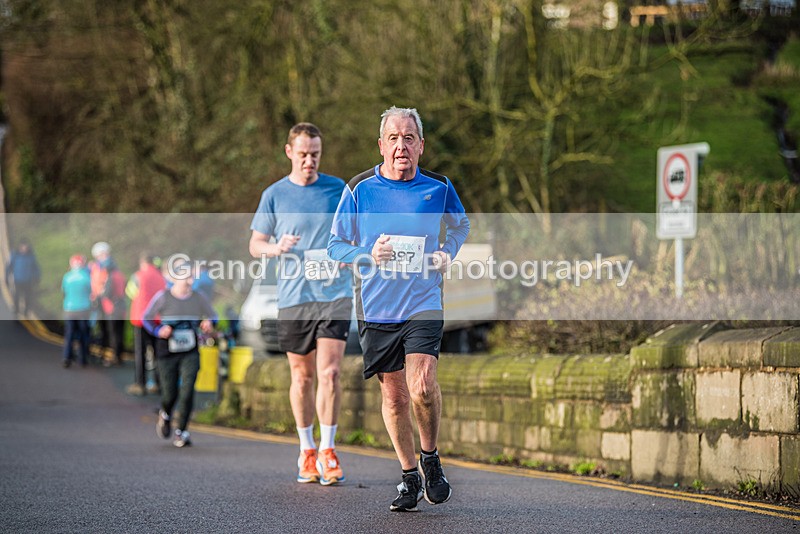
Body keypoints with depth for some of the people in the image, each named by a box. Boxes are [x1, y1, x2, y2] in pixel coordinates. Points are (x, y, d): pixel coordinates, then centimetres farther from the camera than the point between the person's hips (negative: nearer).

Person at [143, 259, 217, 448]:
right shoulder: (163, 297, -8)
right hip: (167, 353, -1)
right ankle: (165, 415, 39)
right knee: (170, 395, 3)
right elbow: (146, 318, 1)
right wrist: (158, 331, -17)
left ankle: (181, 431, 0)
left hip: (190, 354, 1)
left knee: (187, 391, -13)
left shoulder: (198, 299, -1)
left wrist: (208, 323, -10)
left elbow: (213, 316, 13)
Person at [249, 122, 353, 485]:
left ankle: (327, 451, -2)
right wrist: (276, 249, -12)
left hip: (335, 294, -1)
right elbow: (255, 244, 10)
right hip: (293, 296, 1)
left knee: (329, 373, -11)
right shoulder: (274, 195, 6)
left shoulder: (339, 190, 6)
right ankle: (307, 451, 21)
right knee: (302, 376, 8)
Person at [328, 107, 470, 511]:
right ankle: (410, 477, 22)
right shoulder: (359, 189, -2)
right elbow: (336, 245, 5)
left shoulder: (439, 188, 2)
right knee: (394, 397, 6)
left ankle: (430, 459, 7)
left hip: (423, 304, -1)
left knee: (422, 388, -19)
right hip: (375, 308, 1)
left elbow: (460, 225, 22)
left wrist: (447, 254, 2)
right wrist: (369, 256, -14)